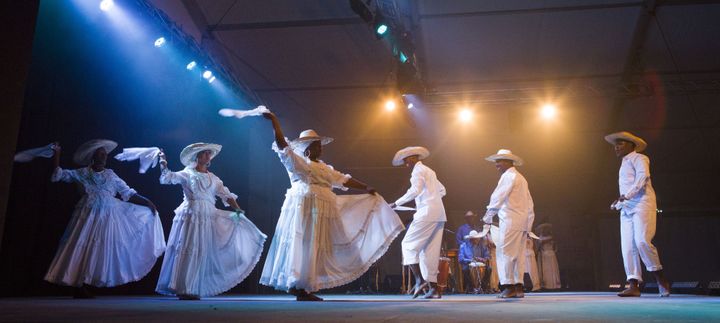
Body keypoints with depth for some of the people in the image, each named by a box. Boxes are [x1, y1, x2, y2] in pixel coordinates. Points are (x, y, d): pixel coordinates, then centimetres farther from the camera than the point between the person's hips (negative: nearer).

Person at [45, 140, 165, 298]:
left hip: (108, 217, 2)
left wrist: (147, 202, -5)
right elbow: (58, 175, 5)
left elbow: (128, 193, 5)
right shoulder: (82, 174, 6)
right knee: (83, 248, -1)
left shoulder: (111, 176, 9)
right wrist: (57, 154, 1)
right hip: (88, 217, -2)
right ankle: (79, 287, 8)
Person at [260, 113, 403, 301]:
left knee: (316, 249, 4)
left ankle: (306, 289, 6)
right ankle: (297, 286, -6)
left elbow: (344, 180, 24)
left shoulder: (325, 168, 26)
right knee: (301, 246, -10)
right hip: (303, 209, -8)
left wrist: (366, 188, 18)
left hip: (322, 213, 8)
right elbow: (283, 146, -7)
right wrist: (275, 122, -16)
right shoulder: (296, 162, 5)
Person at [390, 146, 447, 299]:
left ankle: (420, 280, -17)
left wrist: (396, 203, -14)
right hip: (438, 213, 9)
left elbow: (415, 190, -18)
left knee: (409, 244, -6)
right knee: (430, 251, 8)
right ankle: (433, 288, 5)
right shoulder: (429, 171, 24)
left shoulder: (418, 170, -3)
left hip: (427, 213, -9)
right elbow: (442, 190, 30)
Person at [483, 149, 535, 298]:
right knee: (518, 254, 8)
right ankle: (519, 288, 9)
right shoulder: (521, 178, 22)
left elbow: (497, 197, -11)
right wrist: (528, 224, 19)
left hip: (510, 220, -9)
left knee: (505, 253, -7)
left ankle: (509, 287, -8)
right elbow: (529, 203, 20)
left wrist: (488, 216, -2)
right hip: (523, 221, 9)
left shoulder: (508, 176, -7)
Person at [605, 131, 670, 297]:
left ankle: (660, 278, -5)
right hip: (627, 209, 8)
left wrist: (626, 196, -23)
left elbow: (643, 176, -16)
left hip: (642, 205, -8)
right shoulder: (624, 165, 27)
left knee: (642, 241, -21)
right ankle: (633, 285, -6)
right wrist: (618, 204, 14)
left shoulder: (638, 159, 3)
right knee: (628, 247, -3)